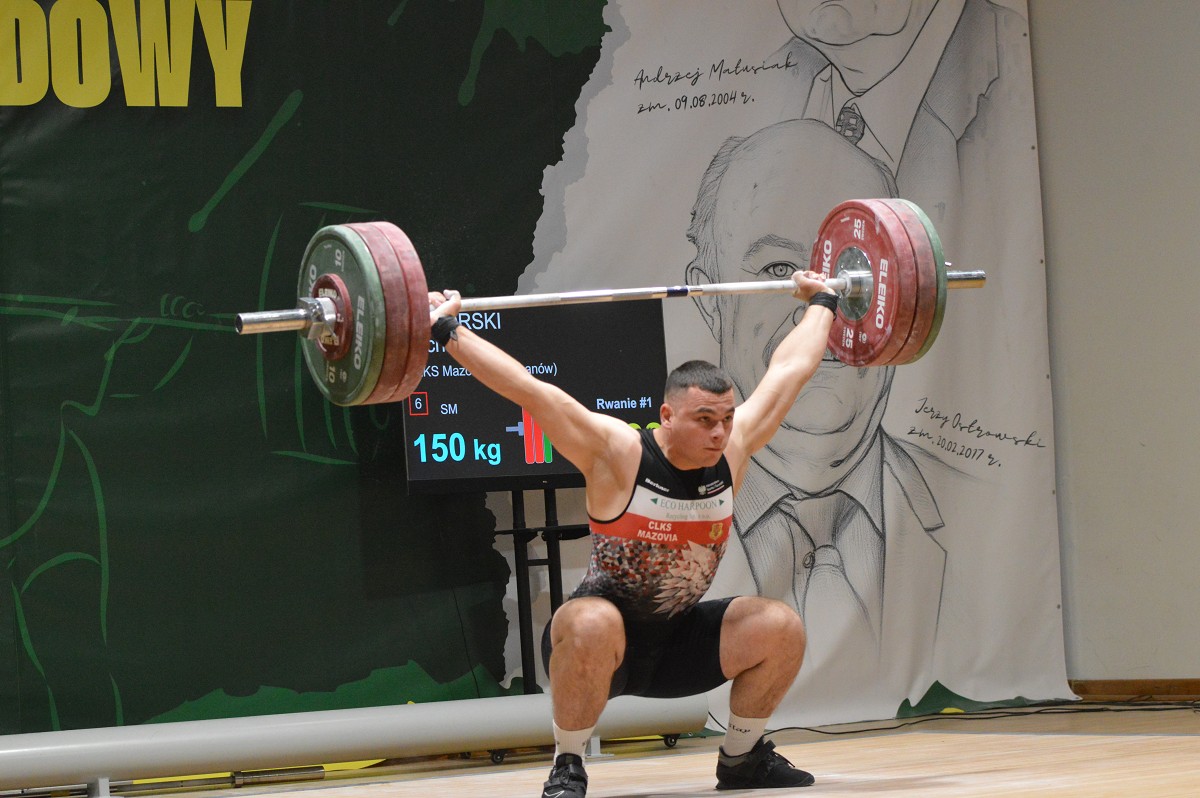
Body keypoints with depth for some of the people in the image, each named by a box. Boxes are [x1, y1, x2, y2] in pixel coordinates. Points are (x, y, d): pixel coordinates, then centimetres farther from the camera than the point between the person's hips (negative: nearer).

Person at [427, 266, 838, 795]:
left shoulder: (732, 450, -8)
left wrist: (820, 303, 17)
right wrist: (446, 330, -29)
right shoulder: (619, 455, -22)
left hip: (677, 642, 6)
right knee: (593, 625, -38)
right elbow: (530, 391, -27)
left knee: (781, 628, -11)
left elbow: (790, 369, 6)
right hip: (598, 643, -5)